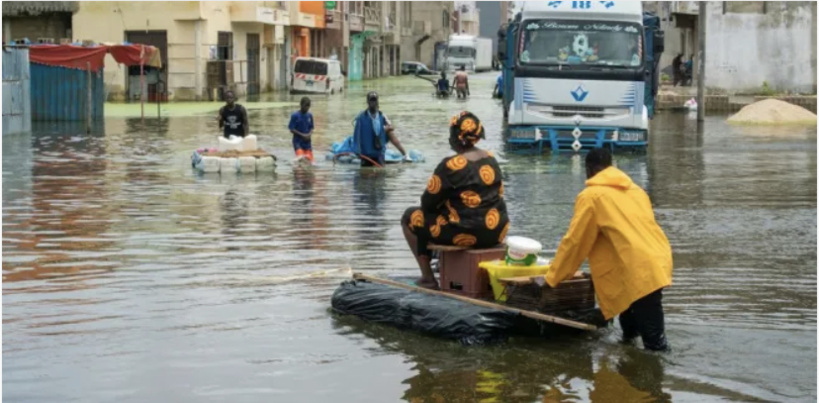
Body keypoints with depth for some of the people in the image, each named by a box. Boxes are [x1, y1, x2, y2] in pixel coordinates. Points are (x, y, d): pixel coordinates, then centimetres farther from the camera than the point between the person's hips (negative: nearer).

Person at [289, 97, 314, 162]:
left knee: (309, 160, -1)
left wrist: (309, 135, -8)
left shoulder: (310, 115, 6)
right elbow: (292, 129, -9)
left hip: (307, 142, 5)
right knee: (301, 159, -20)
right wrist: (302, 135, -17)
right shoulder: (295, 115, -9)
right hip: (298, 142, -5)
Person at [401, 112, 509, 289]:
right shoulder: (491, 159, 7)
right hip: (497, 232, 7)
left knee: (410, 217, 14)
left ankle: (428, 277, 11)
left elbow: (428, 203, -7)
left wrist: (443, 204, 18)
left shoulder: (451, 165, -14)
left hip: (466, 235, -7)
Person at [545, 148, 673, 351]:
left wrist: (552, 278, 13)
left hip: (640, 269, -8)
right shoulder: (634, 190, 24)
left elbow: (574, 241, 3)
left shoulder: (591, 196, 2)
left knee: (654, 341, -7)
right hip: (658, 260, 8)